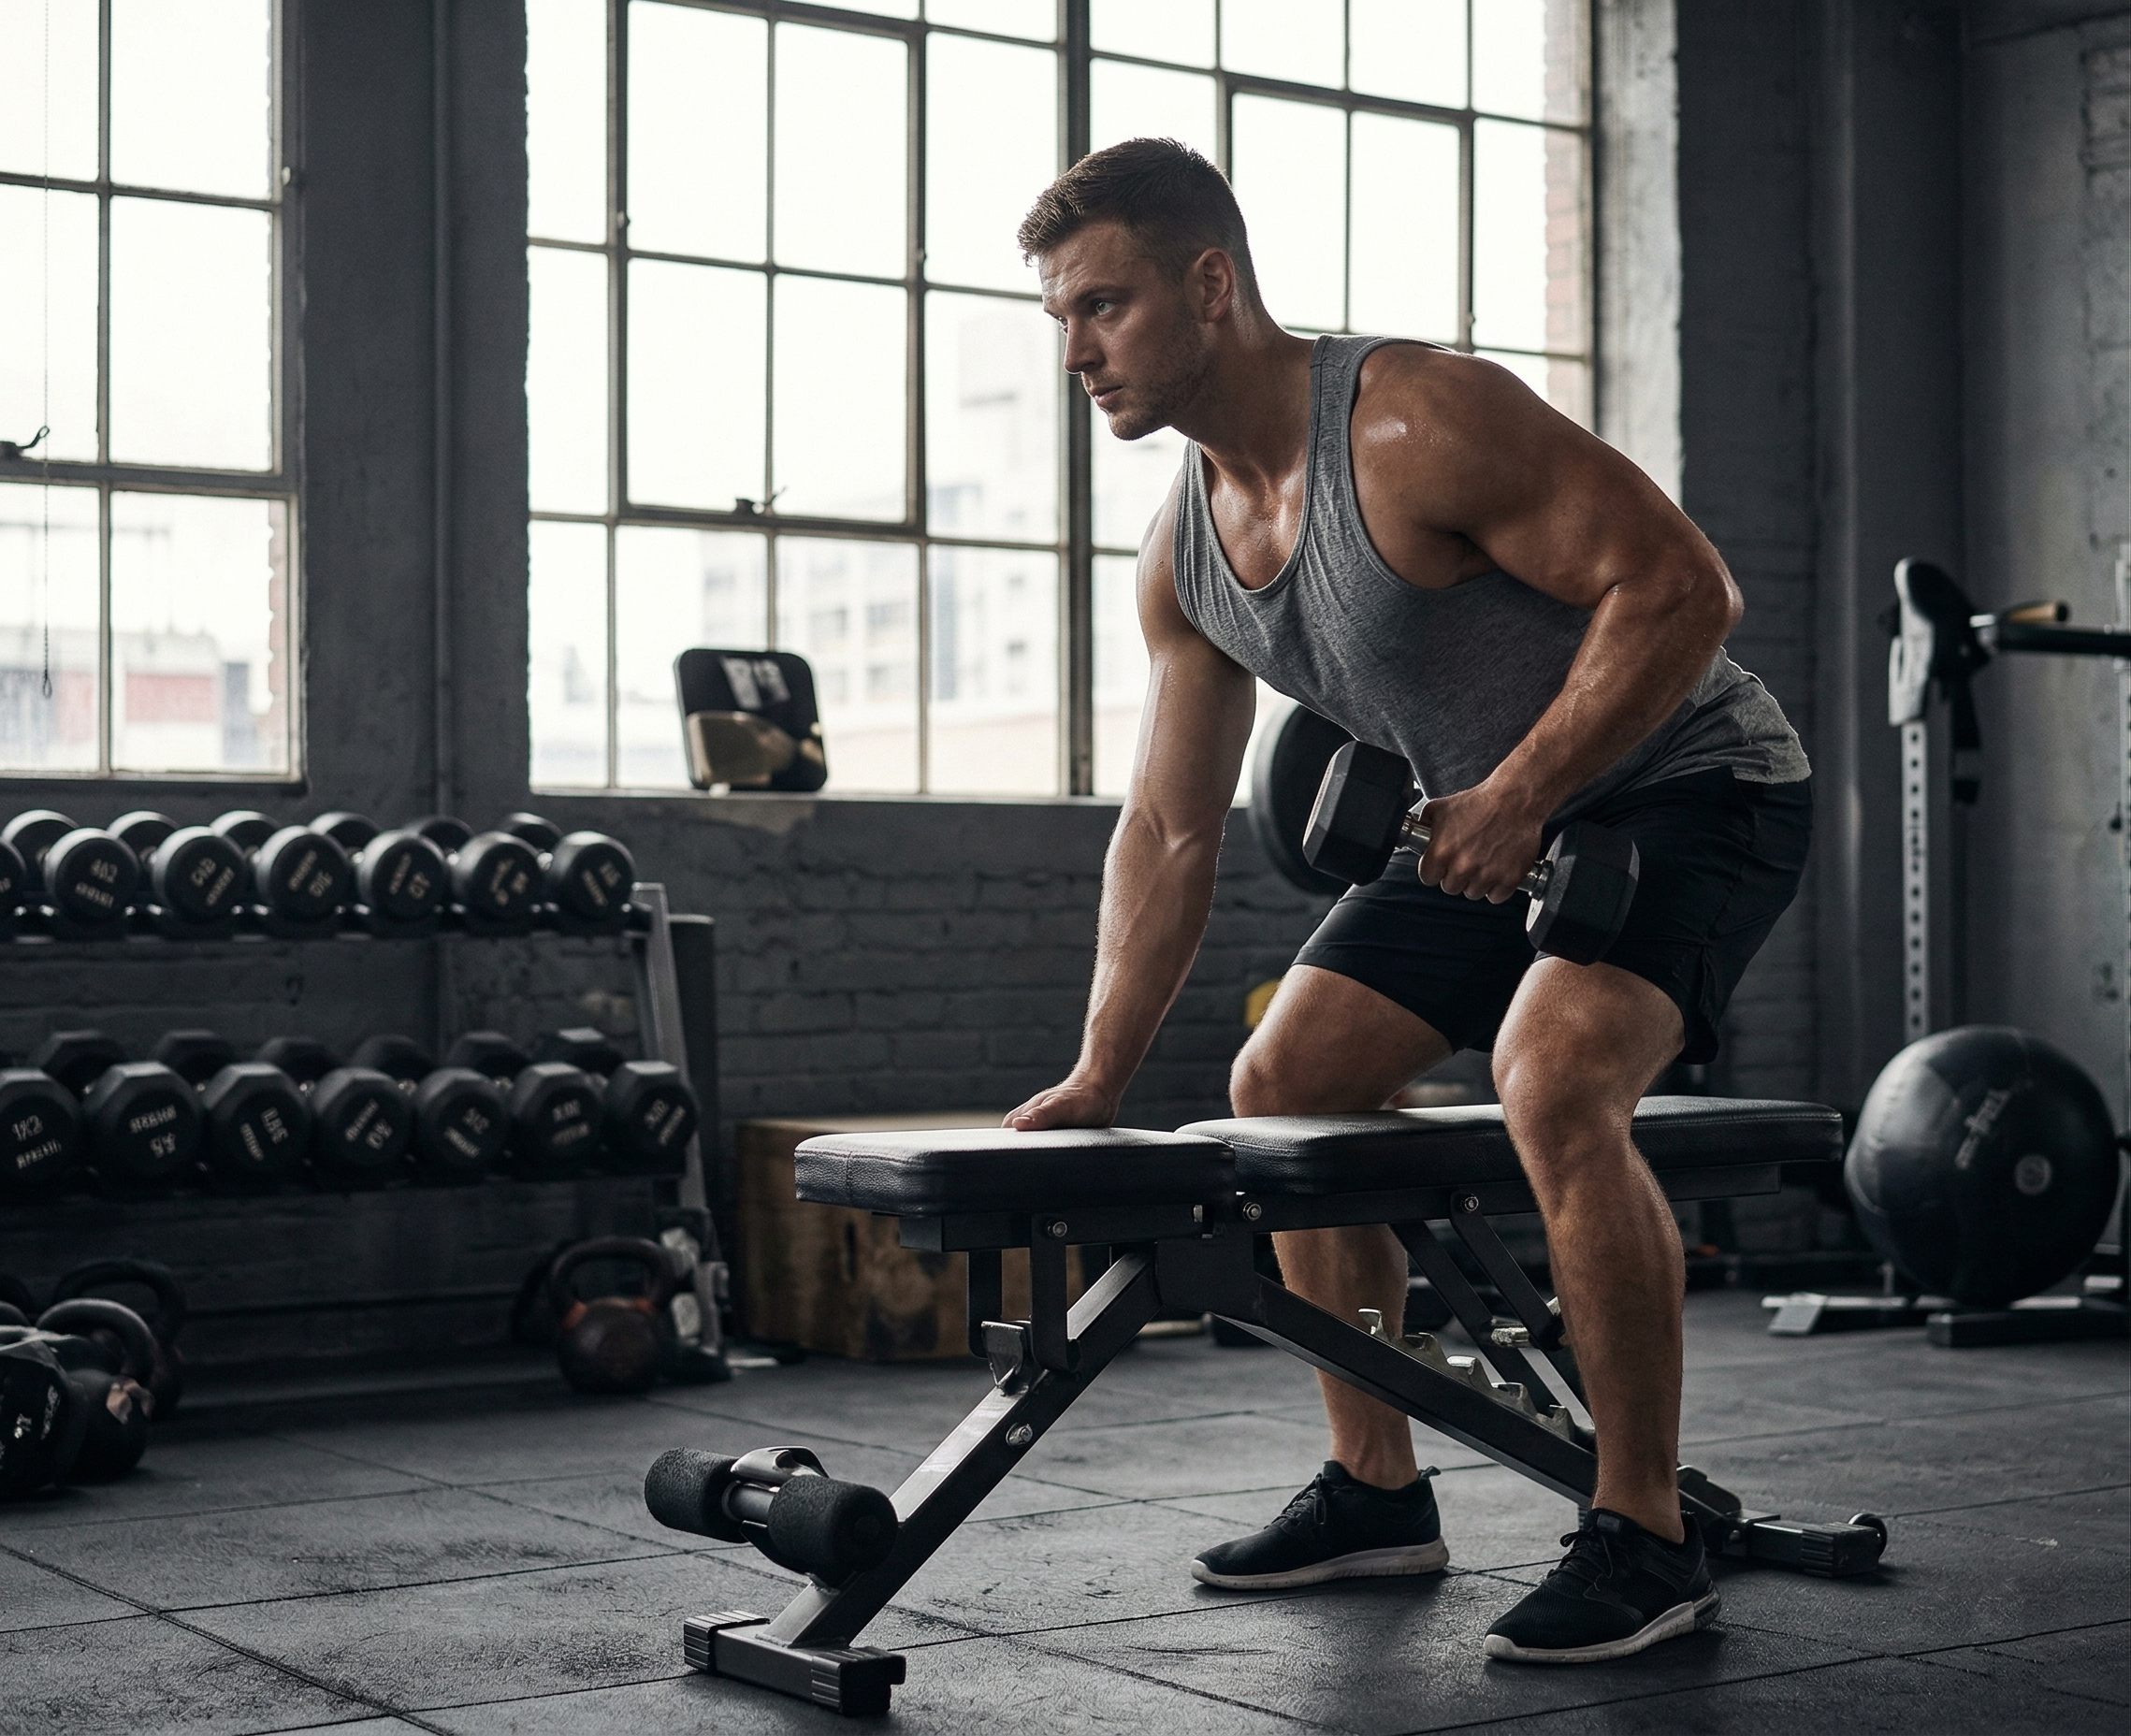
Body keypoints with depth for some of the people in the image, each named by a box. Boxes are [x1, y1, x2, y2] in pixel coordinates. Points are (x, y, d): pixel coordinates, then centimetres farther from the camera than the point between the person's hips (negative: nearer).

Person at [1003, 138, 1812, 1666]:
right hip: (1490, 816, 9)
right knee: (1280, 1084, 7)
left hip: (1688, 786, -9)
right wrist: (1101, 1076, 3)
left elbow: (1680, 587, -27)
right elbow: (1168, 831, 6)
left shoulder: (1418, 423, -26)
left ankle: (1647, 1538, -18)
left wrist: (1521, 795, -28)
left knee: (1552, 1081, -32)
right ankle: (1377, 1489, 18)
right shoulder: (1184, 551, 0)